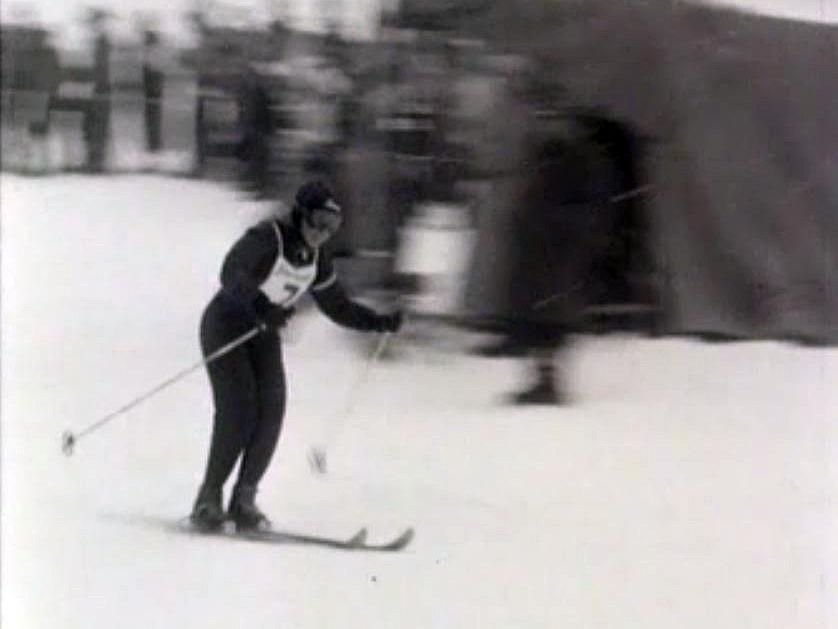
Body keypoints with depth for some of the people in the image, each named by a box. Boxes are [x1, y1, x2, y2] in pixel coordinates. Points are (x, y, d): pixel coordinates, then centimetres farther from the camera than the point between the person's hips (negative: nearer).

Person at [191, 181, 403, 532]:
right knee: (238, 411, -19)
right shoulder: (267, 238, -21)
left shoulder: (316, 260, 2)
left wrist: (380, 322, 3)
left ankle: (243, 502, -4)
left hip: (264, 333, 6)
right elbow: (232, 273, -38)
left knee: (271, 411, -11)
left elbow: (338, 307, 14)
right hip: (225, 325, -6)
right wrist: (260, 305, -54)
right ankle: (208, 500, -11)